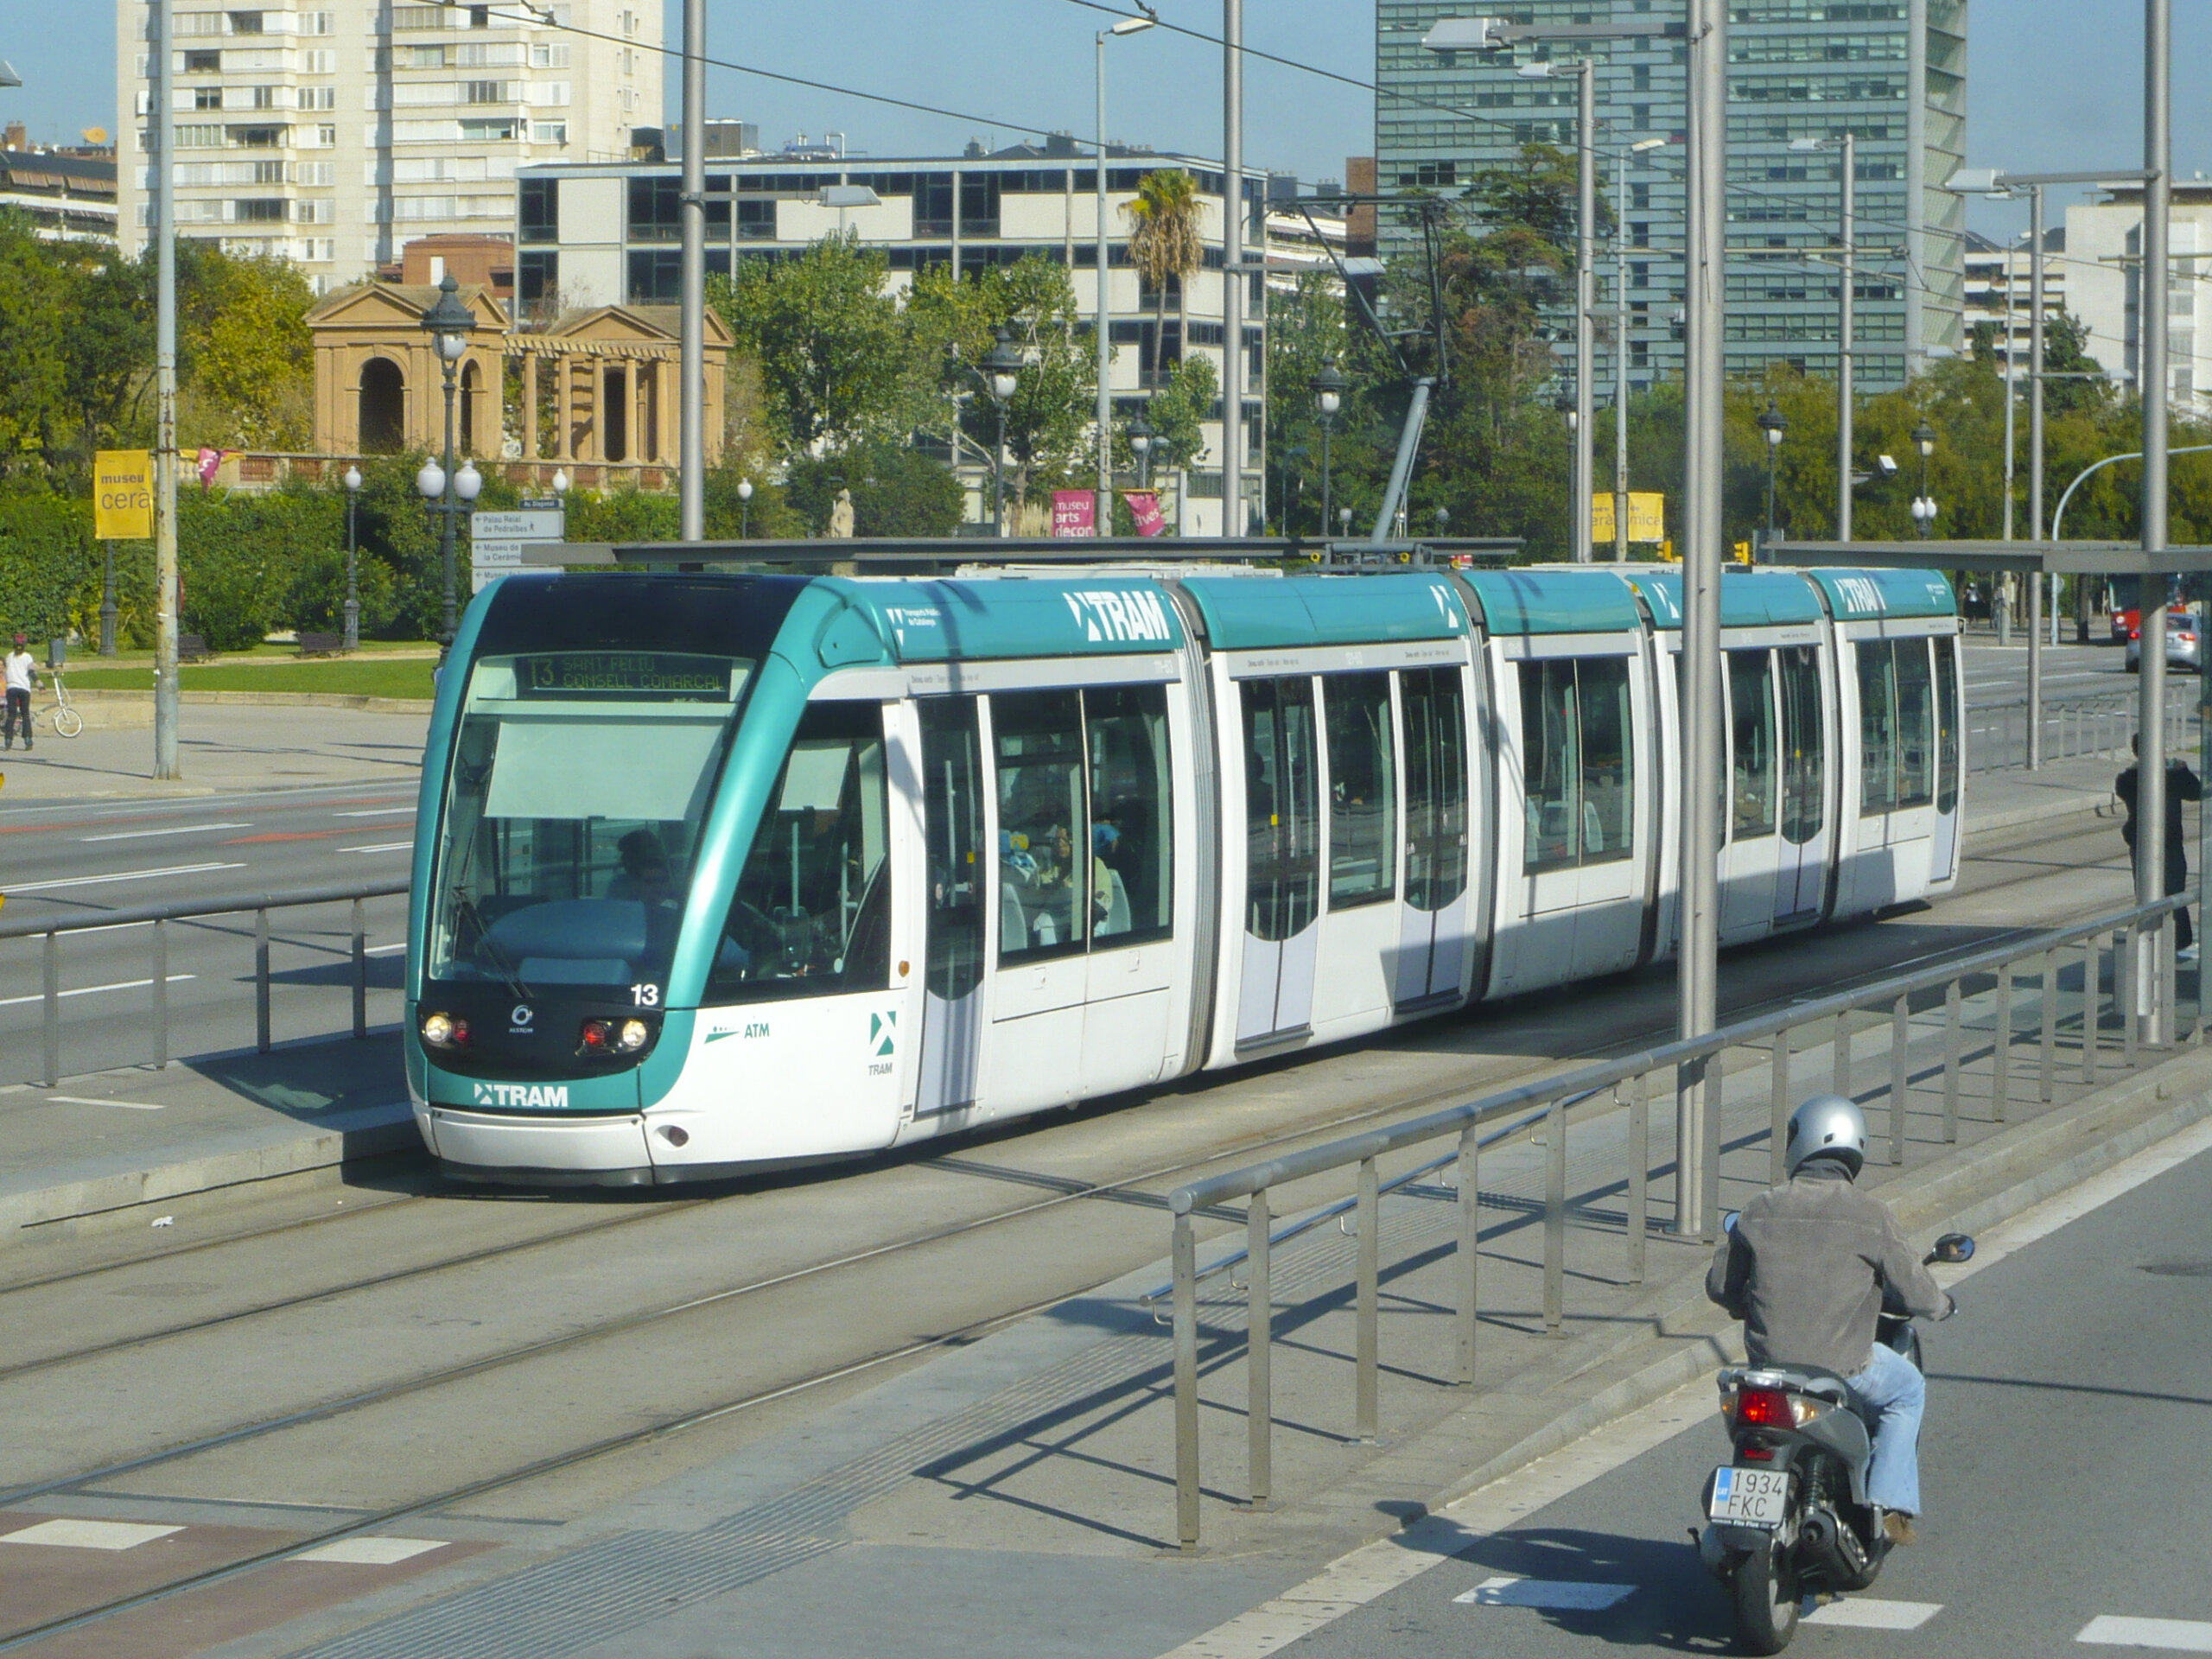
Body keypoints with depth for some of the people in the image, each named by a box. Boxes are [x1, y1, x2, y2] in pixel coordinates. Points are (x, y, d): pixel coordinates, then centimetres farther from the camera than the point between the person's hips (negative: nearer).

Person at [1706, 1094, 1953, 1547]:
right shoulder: (1869, 1216, -9)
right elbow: (1914, 1292, -3)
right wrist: (1941, 1305, 21)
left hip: (1768, 1362, 3)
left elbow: (1720, 1285, 7)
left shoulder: (1760, 1211, -1)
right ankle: (1889, 1505, 17)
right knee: (1908, 1390, 27)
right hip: (1843, 1366, -3)